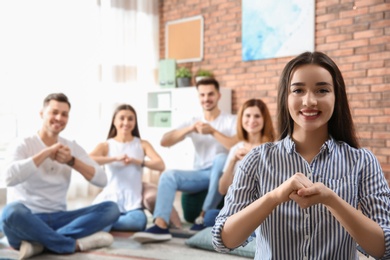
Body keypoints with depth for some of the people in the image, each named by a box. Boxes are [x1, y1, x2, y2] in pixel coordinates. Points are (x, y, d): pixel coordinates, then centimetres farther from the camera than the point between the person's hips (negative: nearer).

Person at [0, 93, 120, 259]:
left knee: (111, 208, -16)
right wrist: (46, 153, -19)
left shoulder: (72, 146, 10)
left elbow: (102, 180, 0)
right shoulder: (24, 145, -3)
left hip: (58, 219, 5)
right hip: (28, 220, -4)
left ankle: (40, 242, -27)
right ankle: (75, 244, -23)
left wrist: (72, 161, -13)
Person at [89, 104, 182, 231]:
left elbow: (161, 165, -8)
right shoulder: (105, 146, 5)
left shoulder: (142, 144, 8)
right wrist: (115, 158, -23)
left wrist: (137, 161, -22)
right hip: (111, 198, -1)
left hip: (133, 201, 1)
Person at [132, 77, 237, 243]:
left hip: (222, 174, -3)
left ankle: (204, 217, -25)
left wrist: (213, 132, -25)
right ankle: (160, 226, -41)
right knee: (169, 175, -23)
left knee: (221, 158, -36)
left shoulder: (231, 120, 1)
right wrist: (189, 129, -16)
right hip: (200, 175, 3)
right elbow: (164, 142, -1)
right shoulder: (193, 121, 11)